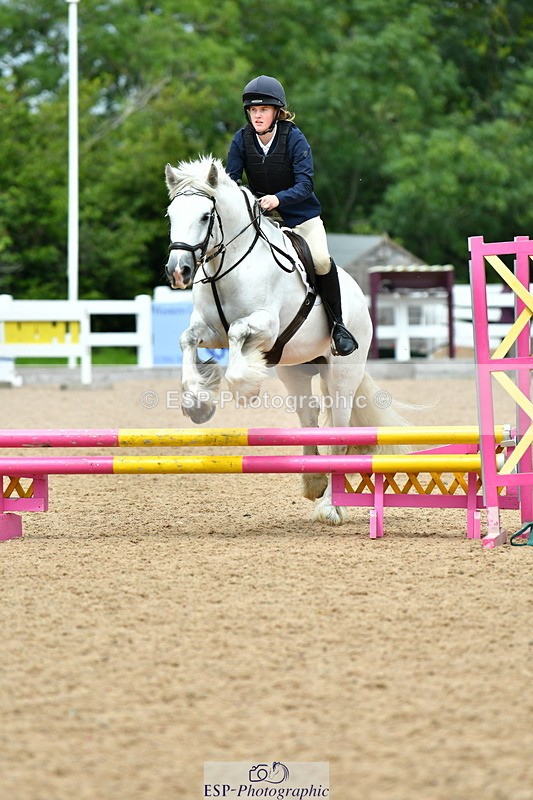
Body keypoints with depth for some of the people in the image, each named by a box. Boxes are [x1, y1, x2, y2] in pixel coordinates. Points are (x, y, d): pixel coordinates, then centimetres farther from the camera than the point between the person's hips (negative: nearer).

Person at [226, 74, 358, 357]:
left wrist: (279, 198, -43)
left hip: (301, 215, -4)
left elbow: (305, 184, -24)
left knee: (321, 260, -24)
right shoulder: (242, 139, -9)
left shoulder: (294, 138, -18)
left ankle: (338, 325, -8)